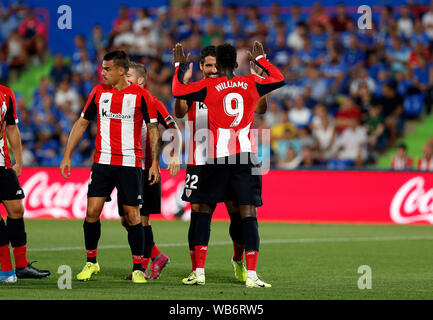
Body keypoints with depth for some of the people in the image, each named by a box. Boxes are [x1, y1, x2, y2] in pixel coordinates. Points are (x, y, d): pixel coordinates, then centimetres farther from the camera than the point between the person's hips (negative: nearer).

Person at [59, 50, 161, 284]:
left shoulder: (141, 95, -3)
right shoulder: (98, 92, 7)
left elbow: (153, 129, 2)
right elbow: (81, 123, 14)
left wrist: (154, 163, -5)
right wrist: (67, 156, 10)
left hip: (130, 163, -3)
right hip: (102, 161, 3)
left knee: (132, 216, -3)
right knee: (92, 211, -4)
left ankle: (138, 268, 7)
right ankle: (91, 262, 13)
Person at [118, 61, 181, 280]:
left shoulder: (153, 104, -6)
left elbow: (175, 130, -5)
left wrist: (176, 156, -17)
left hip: (146, 170, -6)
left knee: (141, 219, -7)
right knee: (125, 219, 5)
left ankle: (142, 269, 0)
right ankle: (157, 257, 18)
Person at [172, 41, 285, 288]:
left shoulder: (209, 86, -1)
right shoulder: (252, 84, 8)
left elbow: (178, 91, -3)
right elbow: (280, 80, 24)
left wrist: (180, 66, 11)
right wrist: (260, 59, 36)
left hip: (217, 158, -1)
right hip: (246, 156, 1)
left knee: (205, 211, 12)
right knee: (249, 214, -3)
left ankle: (200, 272, 7)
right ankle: (251, 275, -13)